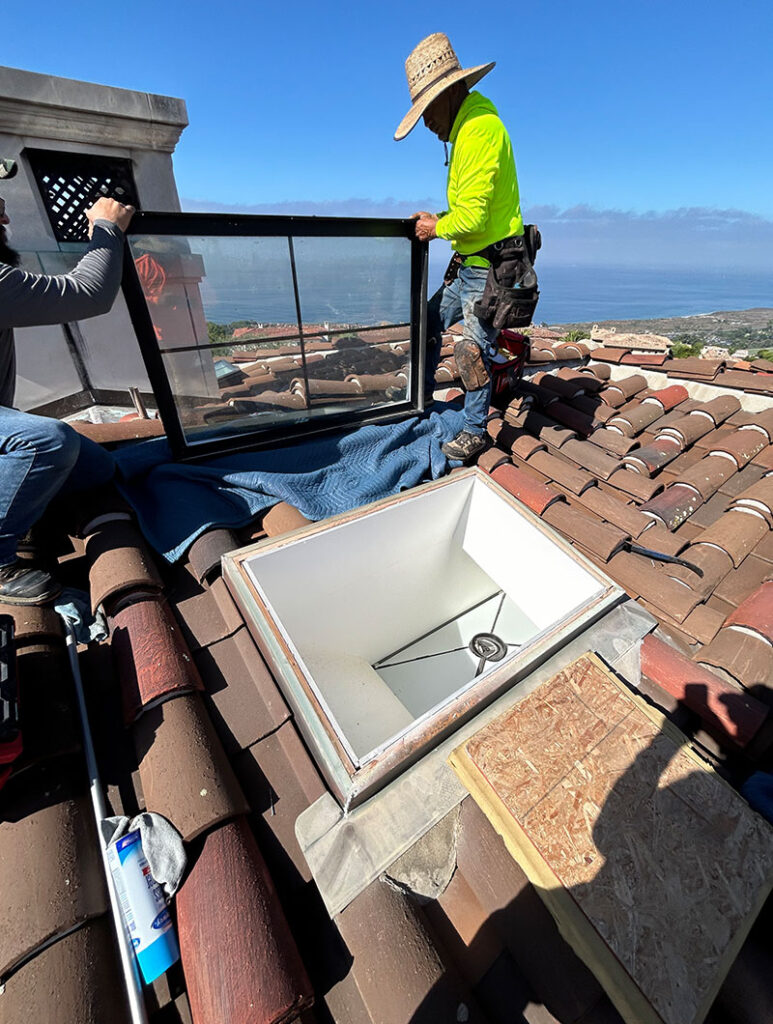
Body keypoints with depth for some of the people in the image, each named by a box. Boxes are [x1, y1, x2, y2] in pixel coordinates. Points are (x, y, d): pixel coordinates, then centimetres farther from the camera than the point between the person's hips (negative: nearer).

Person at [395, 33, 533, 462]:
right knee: (429, 321, 15)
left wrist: (437, 228, -7)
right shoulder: (465, 129, 14)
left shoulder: (481, 128, -17)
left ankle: (474, 432, 9)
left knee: (474, 349, -5)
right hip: (468, 264, 10)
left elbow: (471, 217, -24)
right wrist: (436, 218, 9)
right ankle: (421, 394, 32)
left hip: (490, 267, -10)